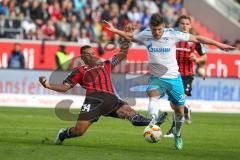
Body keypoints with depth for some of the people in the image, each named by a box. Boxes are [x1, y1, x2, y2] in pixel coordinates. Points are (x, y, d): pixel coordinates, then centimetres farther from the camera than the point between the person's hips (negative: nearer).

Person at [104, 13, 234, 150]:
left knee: (180, 111, 7)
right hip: (156, 78, 0)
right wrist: (114, 30, 2)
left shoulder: (172, 34, -13)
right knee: (153, 96, -34)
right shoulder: (145, 35, -7)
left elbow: (196, 38, -5)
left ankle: (177, 134, 36)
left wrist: (218, 44, -3)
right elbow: (129, 36, 14)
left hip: (174, 78, 0)